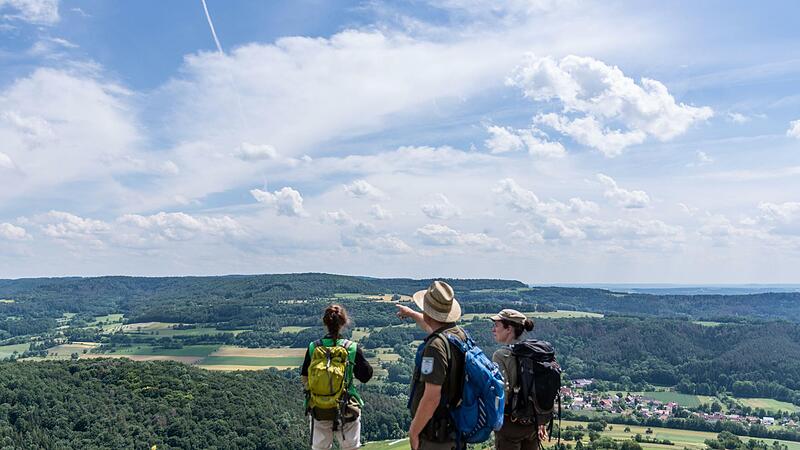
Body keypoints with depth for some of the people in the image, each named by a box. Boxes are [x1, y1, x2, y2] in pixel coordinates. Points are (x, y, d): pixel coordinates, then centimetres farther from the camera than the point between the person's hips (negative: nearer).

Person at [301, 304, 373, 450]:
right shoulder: (352, 348, -13)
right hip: (347, 409, -2)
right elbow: (365, 376, -2)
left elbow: (304, 378, 1)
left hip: (318, 409, 2)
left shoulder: (313, 347, -7)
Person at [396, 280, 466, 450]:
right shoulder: (460, 333, 2)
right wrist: (411, 313, 42)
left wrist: (413, 432, -16)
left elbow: (431, 398, -28)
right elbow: (433, 327, 27)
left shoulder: (435, 345, -25)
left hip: (434, 436, -8)